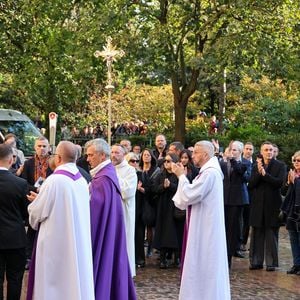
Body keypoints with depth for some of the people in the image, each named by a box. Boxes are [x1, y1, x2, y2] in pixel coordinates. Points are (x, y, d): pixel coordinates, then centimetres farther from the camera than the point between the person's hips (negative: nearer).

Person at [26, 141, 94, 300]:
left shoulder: (54, 180, -18)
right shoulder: (82, 180, 4)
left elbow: (37, 213, -10)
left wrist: (35, 202, 12)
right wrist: (40, 199, 19)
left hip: (55, 242, -7)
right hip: (78, 241, 7)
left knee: (53, 284, 3)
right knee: (76, 278, 14)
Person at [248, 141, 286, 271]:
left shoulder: (280, 166, 1)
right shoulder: (256, 166, 10)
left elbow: (279, 182, -13)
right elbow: (250, 185, 0)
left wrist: (265, 174, -16)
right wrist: (258, 172, -14)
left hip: (272, 205, -3)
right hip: (258, 205, 3)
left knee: (271, 235, 1)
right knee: (257, 234, 6)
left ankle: (271, 262, 8)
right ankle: (256, 261, 13)